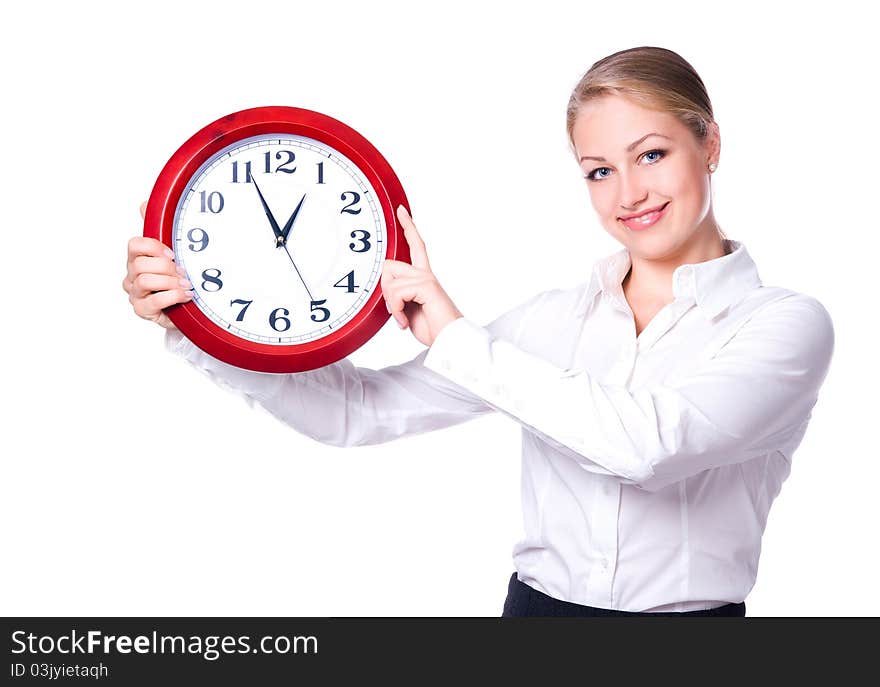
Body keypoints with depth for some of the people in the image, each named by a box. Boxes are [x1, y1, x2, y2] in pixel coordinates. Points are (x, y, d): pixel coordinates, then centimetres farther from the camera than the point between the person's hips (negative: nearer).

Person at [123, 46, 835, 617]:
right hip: (535, 603, 2)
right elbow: (359, 410, 2)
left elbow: (647, 442, -21)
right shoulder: (555, 318, 7)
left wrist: (456, 337, -14)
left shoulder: (786, 323, -4)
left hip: (691, 610, -2)